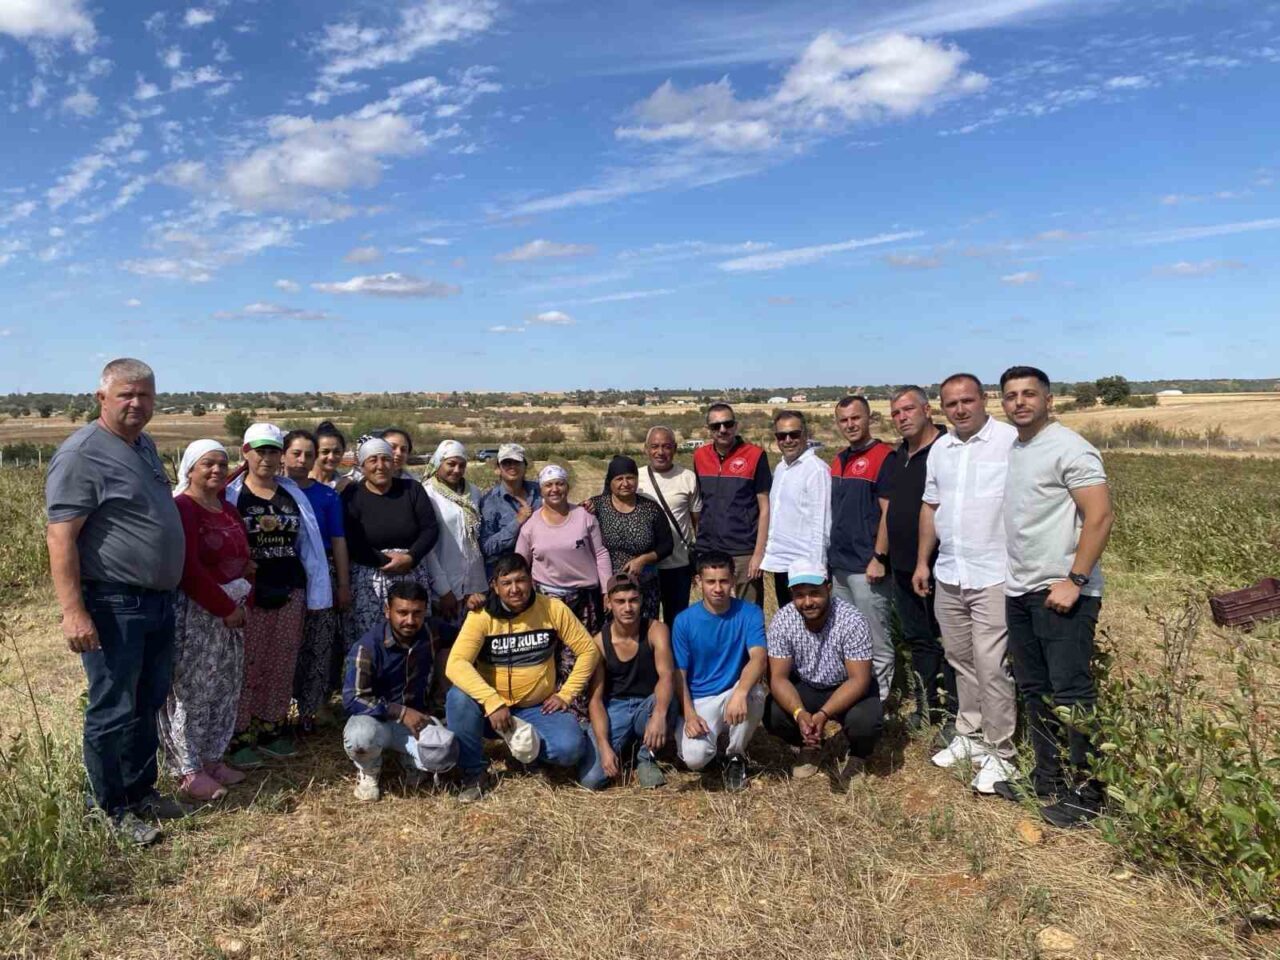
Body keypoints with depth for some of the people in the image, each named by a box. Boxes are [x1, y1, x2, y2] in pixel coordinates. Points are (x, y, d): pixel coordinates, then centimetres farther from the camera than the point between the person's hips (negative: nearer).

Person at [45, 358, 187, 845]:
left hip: (159, 602, 9)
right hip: (113, 605, -8)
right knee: (113, 712, 4)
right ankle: (111, 809, 20)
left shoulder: (144, 445, 11)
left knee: (148, 704, 18)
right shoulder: (82, 453, -16)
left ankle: (142, 791, 33)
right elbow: (61, 536, -21)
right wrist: (73, 610, -25)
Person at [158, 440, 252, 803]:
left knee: (225, 689, 14)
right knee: (191, 691, -1)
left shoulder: (228, 510, 14)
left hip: (230, 610, 9)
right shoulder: (181, 508, -12)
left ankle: (212, 759, 26)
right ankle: (188, 771, 9)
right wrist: (225, 608, -16)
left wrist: (240, 602, 1)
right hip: (194, 612, -8)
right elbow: (189, 569, -20)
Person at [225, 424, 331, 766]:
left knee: (282, 666, 11)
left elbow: (308, 544, 8)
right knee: (247, 667, 1)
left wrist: (314, 592, 5)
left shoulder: (293, 494, 8)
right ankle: (241, 735, 13)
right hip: (247, 593, -4)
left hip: (289, 591, 4)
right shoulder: (231, 495, -3)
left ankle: (272, 728, 24)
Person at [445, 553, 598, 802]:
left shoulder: (553, 609, -9)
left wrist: (566, 694, -7)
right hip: (490, 707, 0)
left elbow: (588, 650, -2)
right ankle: (474, 773, -11)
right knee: (459, 698, -31)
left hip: (538, 708, 0)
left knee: (570, 748, -27)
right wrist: (493, 703, -36)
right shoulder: (481, 616, -14)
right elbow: (456, 664, -26)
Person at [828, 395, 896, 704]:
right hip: (839, 565, 8)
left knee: (875, 641, 1)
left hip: (866, 567, -8)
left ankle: (878, 701, 12)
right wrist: (830, 554, 16)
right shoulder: (838, 461, 14)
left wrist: (879, 558, -17)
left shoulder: (883, 457, -10)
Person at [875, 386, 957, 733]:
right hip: (902, 567, 8)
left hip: (940, 565, -8)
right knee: (918, 639, 16)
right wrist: (879, 556, 17)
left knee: (947, 642, 0)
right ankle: (927, 707, 27)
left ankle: (953, 714, 10)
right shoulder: (894, 460, 15)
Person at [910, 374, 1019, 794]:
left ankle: (998, 752, 9)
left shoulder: (1011, 441, -10)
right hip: (948, 574, 7)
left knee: (991, 665, -4)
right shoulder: (939, 450, 11)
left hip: (994, 575, -7)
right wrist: (922, 562, 16)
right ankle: (969, 735, 30)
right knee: (961, 660, 16)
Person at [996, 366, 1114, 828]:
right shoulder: (1014, 450, 13)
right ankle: (1049, 779, 28)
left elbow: (1100, 517, -17)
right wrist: (1015, 577, 14)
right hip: (1019, 592, 8)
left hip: (1062, 593, -8)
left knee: (1070, 694, -3)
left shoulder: (1068, 448, -11)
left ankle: (1085, 793, 10)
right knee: (1035, 691, 15)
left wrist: (1074, 580, -20)